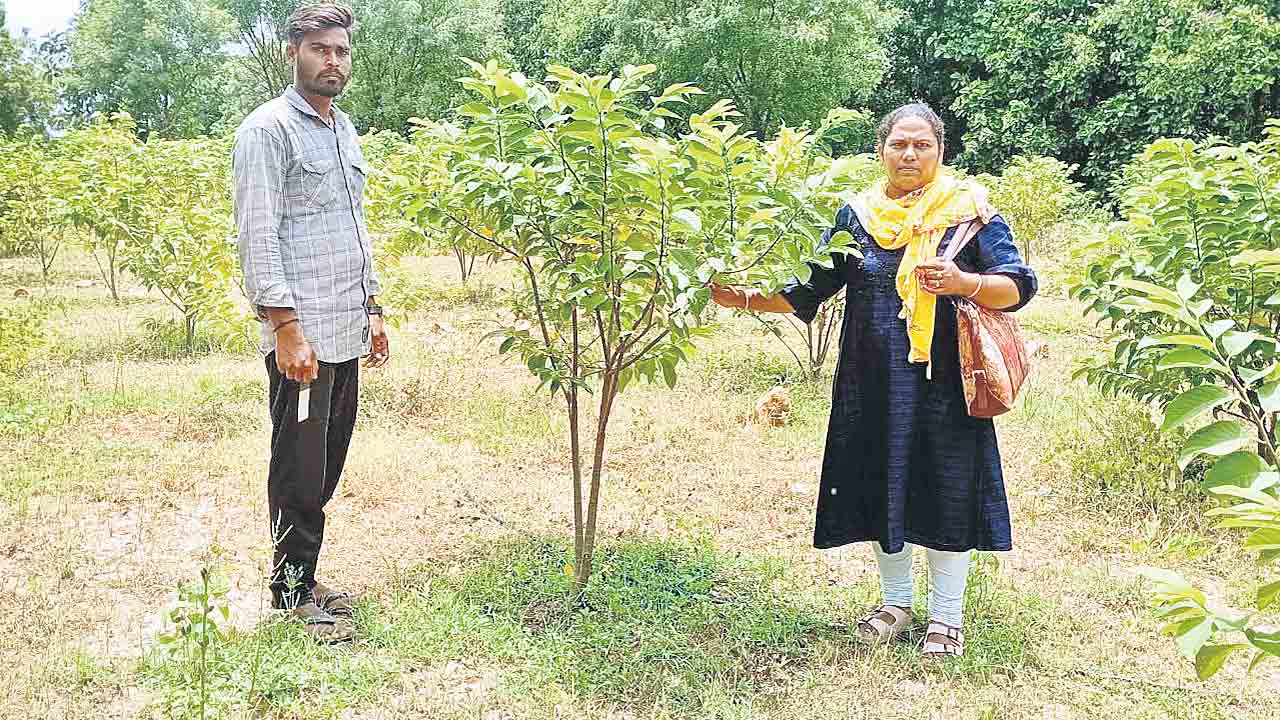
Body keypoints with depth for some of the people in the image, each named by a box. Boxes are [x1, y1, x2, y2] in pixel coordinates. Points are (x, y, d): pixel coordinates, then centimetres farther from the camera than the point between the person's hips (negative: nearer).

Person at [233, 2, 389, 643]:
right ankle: (292, 591, 14)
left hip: (345, 334, 8)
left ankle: (302, 576, 25)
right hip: (301, 336, -8)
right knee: (300, 468, 1)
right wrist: (287, 329, -19)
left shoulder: (343, 128, 17)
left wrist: (372, 311, 20)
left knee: (326, 467, 13)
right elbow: (257, 236, -14)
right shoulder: (268, 128, -8)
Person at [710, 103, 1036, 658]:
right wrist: (748, 299, -7)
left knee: (945, 491, 2)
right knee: (882, 487, 10)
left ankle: (946, 616, 18)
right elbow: (807, 289, 8)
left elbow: (1018, 285, -6)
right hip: (874, 384, 3)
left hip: (943, 383, -3)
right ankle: (895, 602, 29)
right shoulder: (857, 216, 7)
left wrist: (963, 283, -24)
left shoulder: (969, 210, -1)